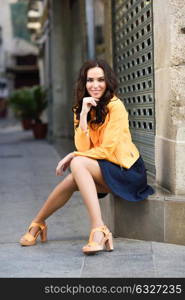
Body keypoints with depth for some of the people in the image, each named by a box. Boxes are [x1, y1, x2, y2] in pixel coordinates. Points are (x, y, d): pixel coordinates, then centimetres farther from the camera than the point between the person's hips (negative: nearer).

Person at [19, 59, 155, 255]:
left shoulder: (115, 106, -13)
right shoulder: (82, 108, 5)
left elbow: (107, 150, -16)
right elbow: (82, 147, -7)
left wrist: (73, 156, -11)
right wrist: (83, 114, -17)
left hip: (126, 170, -6)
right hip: (104, 170, 6)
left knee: (78, 164, -26)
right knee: (72, 180, -19)